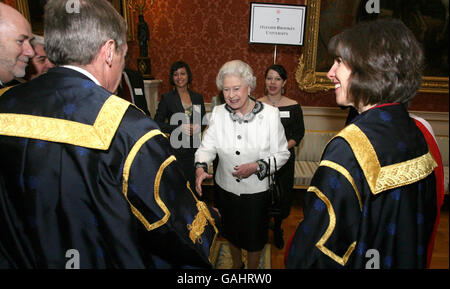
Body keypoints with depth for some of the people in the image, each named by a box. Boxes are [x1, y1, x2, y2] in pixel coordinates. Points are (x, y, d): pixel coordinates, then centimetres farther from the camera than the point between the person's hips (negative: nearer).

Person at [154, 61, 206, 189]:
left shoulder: (197, 97, 9)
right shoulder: (167, 97, -2)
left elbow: (204, 120, 15)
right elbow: (157, 123, -3)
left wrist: (198, 127, -7)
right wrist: (179, 128, -15)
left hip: (194, 147, 3)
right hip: (175, 148, -3)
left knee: (192, 183, 6)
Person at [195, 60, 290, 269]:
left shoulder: (270, 114, -16)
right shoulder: (218, 114, -8)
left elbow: (282, 154, -10)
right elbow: (207, 147, -8)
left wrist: (256, 167, -25)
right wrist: (201, 167, -28)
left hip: (256, 190, -2)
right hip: (226, 188, 3)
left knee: (254, 238, 18)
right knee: (232, 233, 26)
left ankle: (252, 268, 50)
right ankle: (236, 265, 56)